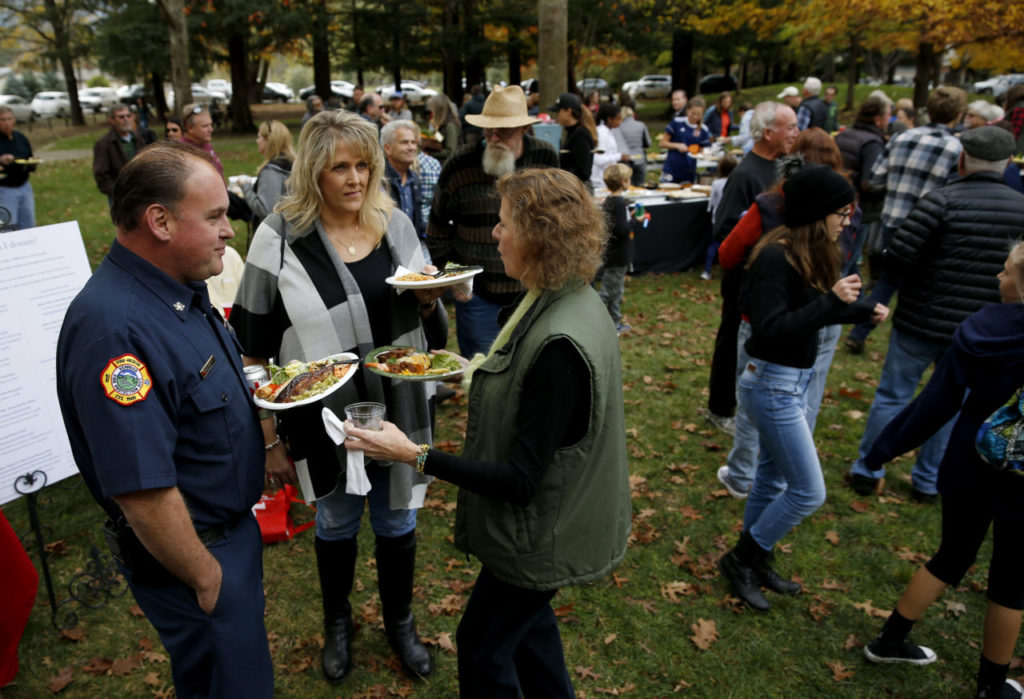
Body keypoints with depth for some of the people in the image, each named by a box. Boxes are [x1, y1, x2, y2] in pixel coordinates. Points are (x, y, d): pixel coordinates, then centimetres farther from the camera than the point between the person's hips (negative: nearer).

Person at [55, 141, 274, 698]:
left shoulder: (180, 289, -1)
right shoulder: (115, 328, -32)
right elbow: (141, 491, -30)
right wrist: (207, 579, -19)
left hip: (233, 526, 9)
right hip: (194, 549, -9)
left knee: (245, 653, 28)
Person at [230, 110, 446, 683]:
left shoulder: (396, 225, -2)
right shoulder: (281, 238, -12)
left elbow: (431, 329, 7)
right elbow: (254, 350, -7)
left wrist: (429, 299, -16)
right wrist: (270, 438, -6)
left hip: (400, 411, 3)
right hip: (325, 418, -2)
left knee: (398, 521, 18)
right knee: (336, 524, 19)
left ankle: (401, 623, 45)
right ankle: (338, 623, 48)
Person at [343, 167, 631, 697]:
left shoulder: (559, 346, -34)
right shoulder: (569, 301, -4)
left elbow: (521, 481, -29)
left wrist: (415, 456, -29)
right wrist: (478, 369, 9)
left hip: (544, 532, -9)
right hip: (552, 518, 9)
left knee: (482, 643, 16)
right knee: (526, 616, 30)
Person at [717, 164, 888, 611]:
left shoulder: (809, 255, 4)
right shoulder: (775, 258, -22)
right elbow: (770, 328, -27)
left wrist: (862, 310, 8)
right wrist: (831, 301, -29)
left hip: (794, 380, 10)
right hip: (772, 384, -10)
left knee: (773, 477, 20)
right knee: (808, 491, -1)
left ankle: (752, 564, 36)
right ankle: (742, 559, 17)